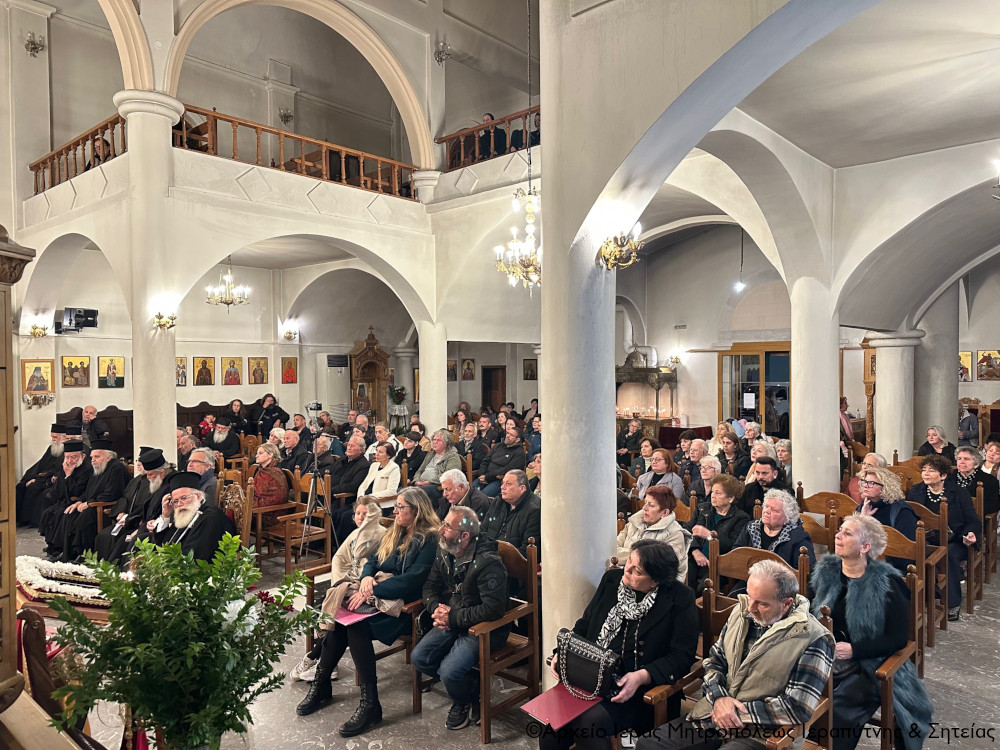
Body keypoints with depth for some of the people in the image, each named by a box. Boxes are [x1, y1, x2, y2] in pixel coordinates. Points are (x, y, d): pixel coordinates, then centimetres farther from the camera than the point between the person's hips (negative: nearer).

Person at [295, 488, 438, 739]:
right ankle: (321, 686, -5)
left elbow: (412, 580, -19)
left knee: (356, 623, -29)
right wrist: (367, 577, -7)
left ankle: (370, 703, -20)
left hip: (405, 605, -7)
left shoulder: (429, 540, -10)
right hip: (376, 594, 7)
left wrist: (373, 590, -22)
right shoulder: (393, 534, 17)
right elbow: (373, 561, 16)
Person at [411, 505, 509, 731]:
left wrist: (453, 617, -22)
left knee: (449, 672, -23)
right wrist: (437, 609, -11)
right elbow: (430, 586, 11)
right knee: (419, 657, -4)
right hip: (451, 622, 8)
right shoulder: (445, 554, 0)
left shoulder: (488, 563, -25)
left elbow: (493, 609, -28)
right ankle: (472, 685, 12)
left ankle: (464, 701, 13)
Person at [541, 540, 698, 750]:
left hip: (644, 687, -4)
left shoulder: (680, 600, -9)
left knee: (590, 721, -29)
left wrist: (642, 676, -24)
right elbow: (585, 624, 14)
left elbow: (681, 656, -11)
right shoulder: (612, 579, 6)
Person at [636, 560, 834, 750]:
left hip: (759, 732, -6)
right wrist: (719, 697, -6)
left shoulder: (813, 639, -13)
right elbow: (714, 659, 14)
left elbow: (799, 708, -16)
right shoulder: (742, 612, 6)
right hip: (713, 713, 6)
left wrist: (740, 711, -13)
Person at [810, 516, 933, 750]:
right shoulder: (826, 572, 4)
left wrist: (853, 650, -17)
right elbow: (809, 613, 13)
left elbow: (897, 638, -9)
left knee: (839, 707, -27)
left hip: (869, 667, -3)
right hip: (827, 659, 4)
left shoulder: (886, 583, -7)